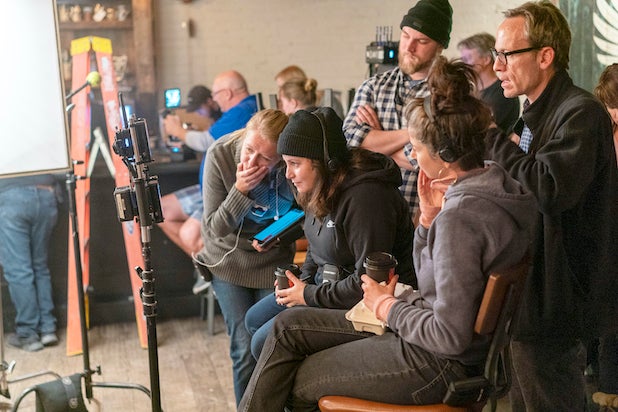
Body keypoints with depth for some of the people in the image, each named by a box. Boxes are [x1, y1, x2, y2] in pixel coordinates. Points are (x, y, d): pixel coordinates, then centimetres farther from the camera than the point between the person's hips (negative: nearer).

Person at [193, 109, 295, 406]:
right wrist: (240, 190, -31)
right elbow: (214, 228, -16)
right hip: (230, 261, 0)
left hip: (273, 261, 0)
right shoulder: (220, 155, -21)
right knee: (246, 350, -4)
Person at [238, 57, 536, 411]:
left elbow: (450, 336, -28)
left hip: (438, 365, -10)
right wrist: (430, 215, -5)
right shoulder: (493, 182, 2)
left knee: (296, 383, 6)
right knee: (288, 326, 10)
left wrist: (387, 307, -12)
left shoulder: (459, 215, -29)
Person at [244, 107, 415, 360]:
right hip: (328, 283, 10)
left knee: (265, 343, -15)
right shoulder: (322, 189, 3)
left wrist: (310, 295, -19)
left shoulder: (365, 197, -28)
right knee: (254, 320, 14)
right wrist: (303, 281, 1)